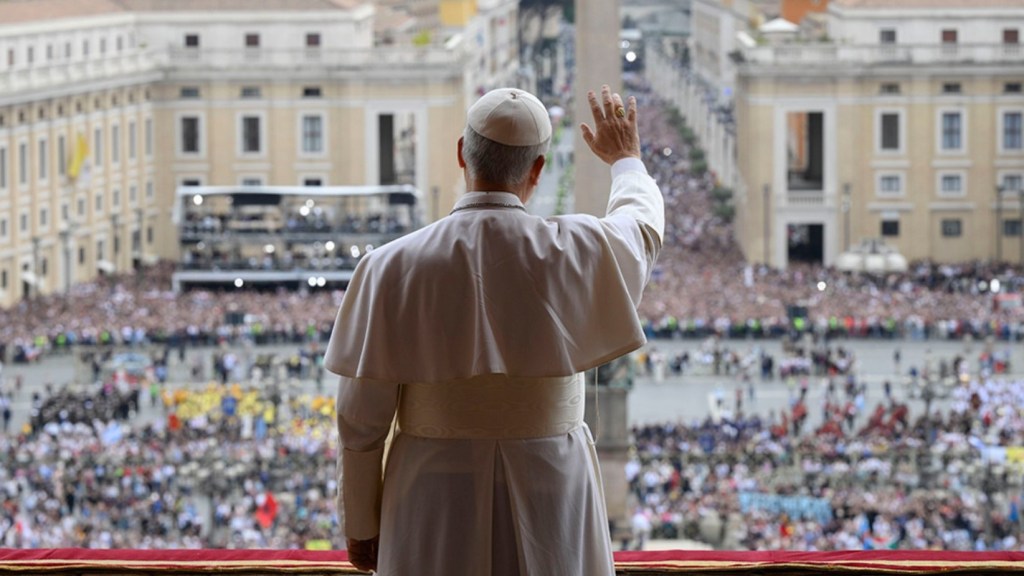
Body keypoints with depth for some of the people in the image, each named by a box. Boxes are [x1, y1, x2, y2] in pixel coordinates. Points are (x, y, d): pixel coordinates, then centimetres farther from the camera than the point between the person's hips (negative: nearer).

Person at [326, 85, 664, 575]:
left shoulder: (393, 268, -12)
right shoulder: (575, 253, -9)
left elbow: (360, 416, -7)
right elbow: (642, 227, 16)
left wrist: (359, 524, 7)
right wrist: (626, 160, 38)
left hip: (436, 508, 0)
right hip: (547, 500, 1)